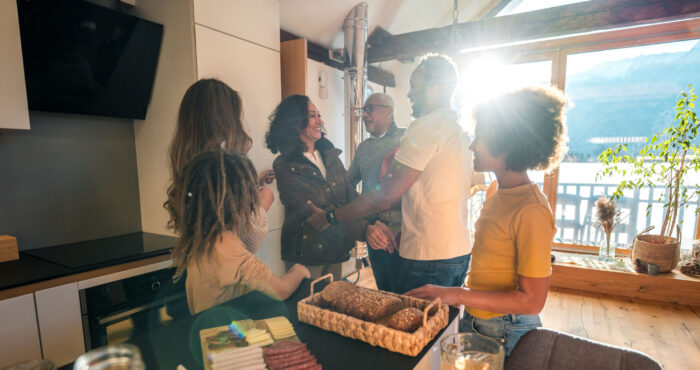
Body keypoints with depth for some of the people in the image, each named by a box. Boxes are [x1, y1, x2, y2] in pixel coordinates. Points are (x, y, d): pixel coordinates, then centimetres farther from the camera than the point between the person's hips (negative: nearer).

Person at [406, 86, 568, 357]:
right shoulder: (498, 192, 1)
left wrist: (458, 296, -23)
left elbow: (532, 301, -23)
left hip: (506, 335, -7)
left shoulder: (531, 210, -24)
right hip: (474, 321, 7)